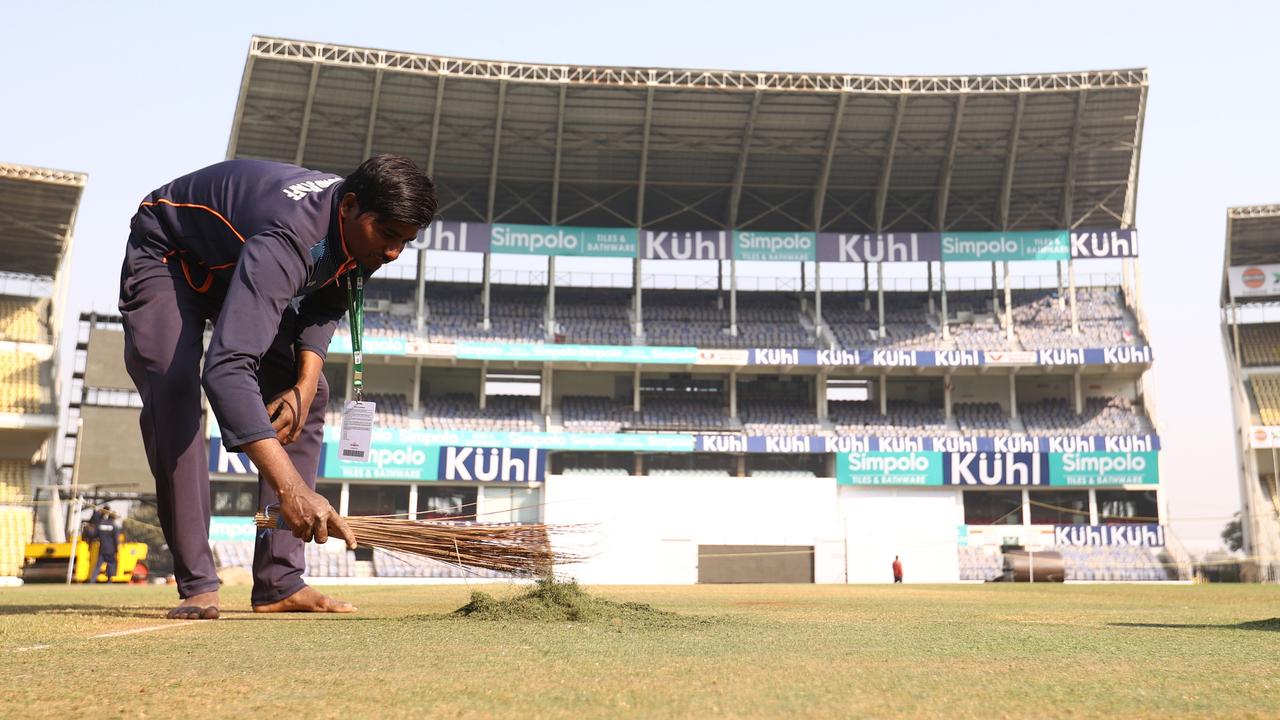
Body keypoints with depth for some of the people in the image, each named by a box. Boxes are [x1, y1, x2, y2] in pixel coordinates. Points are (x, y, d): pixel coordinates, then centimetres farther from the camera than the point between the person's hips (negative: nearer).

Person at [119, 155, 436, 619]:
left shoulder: (359, 228, -19)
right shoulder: (286, 240, -45)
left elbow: (326, 307, 2)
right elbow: (226, 369, -55)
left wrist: (306, 383, -16)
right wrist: (290, 487, -63)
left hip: (237, 264, 7)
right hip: (166, 256, -7)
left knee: (308, 397, -5)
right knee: (174, 388, -29)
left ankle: (279, 583, -4)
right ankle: (197, 587, -23)